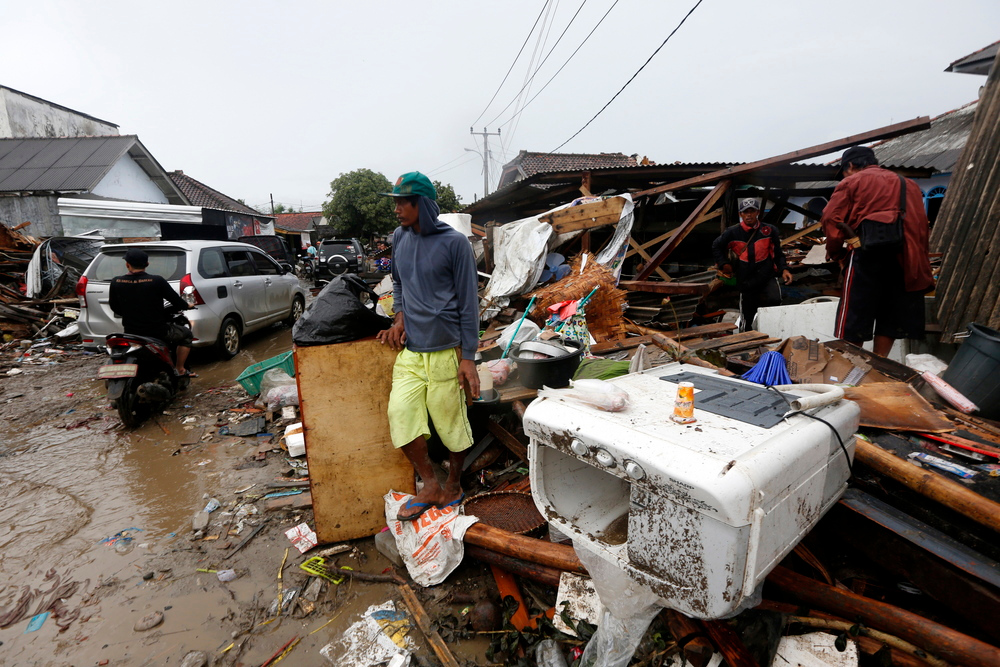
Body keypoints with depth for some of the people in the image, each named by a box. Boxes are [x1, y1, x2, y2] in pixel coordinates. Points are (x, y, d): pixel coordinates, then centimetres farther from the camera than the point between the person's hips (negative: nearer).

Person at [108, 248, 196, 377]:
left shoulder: (116, 282, -5)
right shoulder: (157, 281, -17)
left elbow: (115, 308, 8)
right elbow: (176, 301, -6)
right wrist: (187, 305, 16)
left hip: (130, 332, 5)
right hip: (157, 331, -4)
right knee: (186, 334, 21)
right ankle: (179, 370, 19)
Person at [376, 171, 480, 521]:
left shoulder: (454, 242, -8)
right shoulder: (400, 237, 8)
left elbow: (468, 302, -8)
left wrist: (468, 358, -10)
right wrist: (399, 318, 4)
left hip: (445, 351, -5)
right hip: (409, 351, 5)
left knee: (452, 424, 6)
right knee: (401, 414, -5)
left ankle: (454, 486, 31)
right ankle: (430, 486, 16)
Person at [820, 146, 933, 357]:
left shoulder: (851, 182, 8)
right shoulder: (910, 185, 25)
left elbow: (831, 220, -4)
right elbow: (922, 224, 19)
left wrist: (837, 254, 6)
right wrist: (920, 255, 20)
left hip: (868, 254, -5)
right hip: (906, 257, 5)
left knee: (853, 321, -2)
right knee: (890, 320, 10)